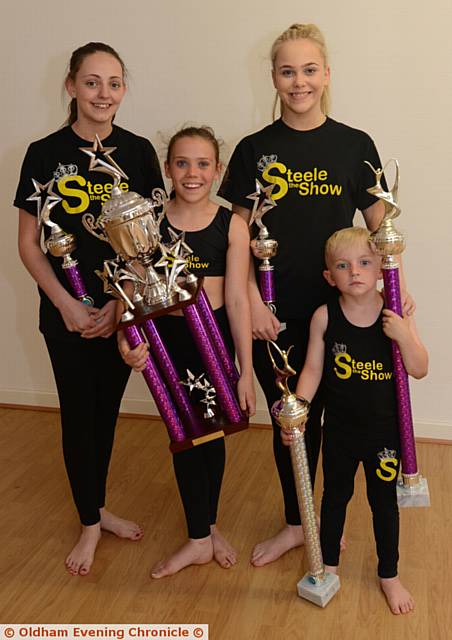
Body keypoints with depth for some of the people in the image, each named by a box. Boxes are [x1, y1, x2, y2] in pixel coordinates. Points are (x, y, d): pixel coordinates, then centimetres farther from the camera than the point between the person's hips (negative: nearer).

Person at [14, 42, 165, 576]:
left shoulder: (137, 151, 0)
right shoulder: (45, 155, -5)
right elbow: (28, 243, -2)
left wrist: (122, 302, -8)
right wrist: (66, 304, -12)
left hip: (124, 309, 2)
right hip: (68, 312, -2)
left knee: (107, 410, 14)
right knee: (79, 414, 7)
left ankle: (99, 508, 36)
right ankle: (89, 523, 27)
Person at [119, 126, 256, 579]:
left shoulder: (231, 226, -8)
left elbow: (237, 299, -9)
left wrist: (246, 371, -9)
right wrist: (126, 338, -26)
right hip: (166, 337, 1)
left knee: (211, 431, 14)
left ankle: (204, 530, 38)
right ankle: (201, 536, 29)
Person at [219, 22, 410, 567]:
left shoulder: (355, 146, 1)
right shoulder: (254, 150, 2)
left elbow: (379, 227, 4)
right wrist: (252, 302, -9)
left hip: (336, 310, 0)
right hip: (273, 313, 1)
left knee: (318, 415, 10)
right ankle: (296, 523, 32)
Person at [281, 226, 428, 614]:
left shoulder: (396, 314, -12)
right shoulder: (324, 316, -12)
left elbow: (420, 370, -10)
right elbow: (313, 370, -6)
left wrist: (404, 335, -26)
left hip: (385, 430, 0)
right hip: (340, 429, 0)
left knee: (384, 501, 16)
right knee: (335, 496, 20)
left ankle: (389, 575, 38)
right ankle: (329, 564, 43)